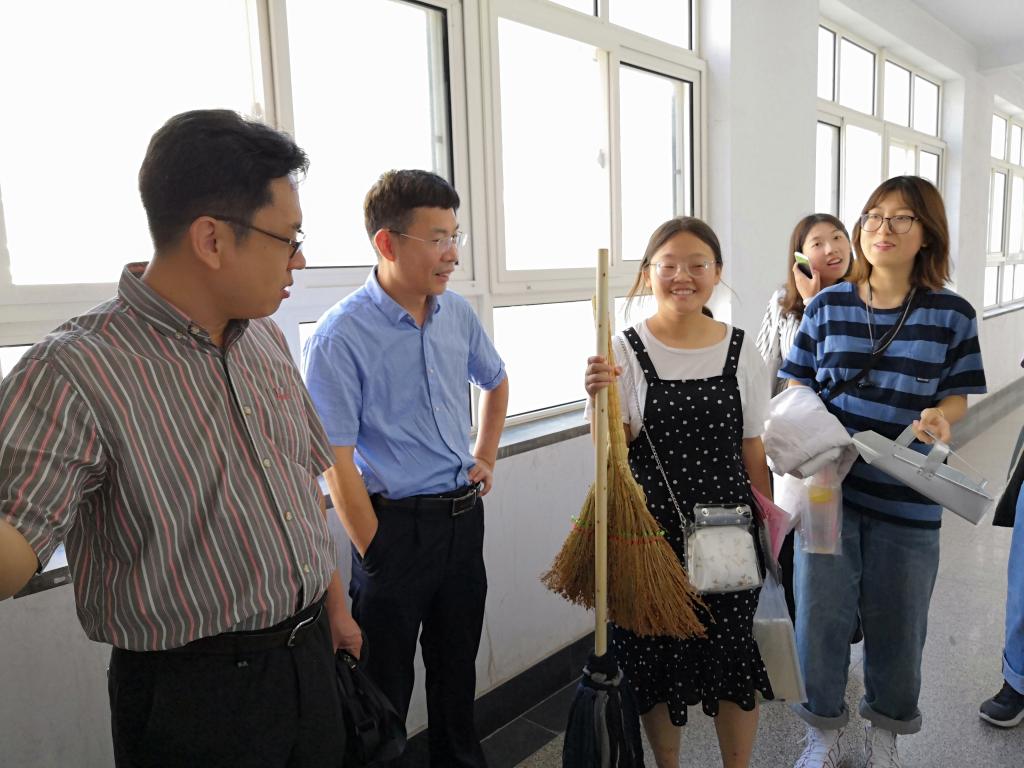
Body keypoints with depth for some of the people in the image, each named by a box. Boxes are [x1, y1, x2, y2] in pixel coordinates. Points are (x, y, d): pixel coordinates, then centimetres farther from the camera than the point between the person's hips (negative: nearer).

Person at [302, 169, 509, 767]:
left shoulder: (458, 314, 1)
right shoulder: (342, 335, -17)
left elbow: (496, 382, 21)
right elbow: (337, 464, -17)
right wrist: (376, 556, -15)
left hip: (464, 515, 6)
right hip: (397, 523, -6)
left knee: (458, 666, 23)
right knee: (387, 687, 11)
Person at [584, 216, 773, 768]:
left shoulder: (741, 352, -1)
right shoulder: (625, 351, -7)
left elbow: (753, 449, 5)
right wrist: (601, 399, -27)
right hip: (652, 522, -1)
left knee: (734, 651, 12)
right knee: (659, 653, 13)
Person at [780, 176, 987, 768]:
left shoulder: (952, 314, -3)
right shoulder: (828, 306, 0)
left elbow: (957, 395, 3)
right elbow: (798, 384, 6)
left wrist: (939, 417, -19)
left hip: (906, 496, 0)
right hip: (828, 483, 1)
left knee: (896, 620, 15)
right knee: (821, 612, 8)